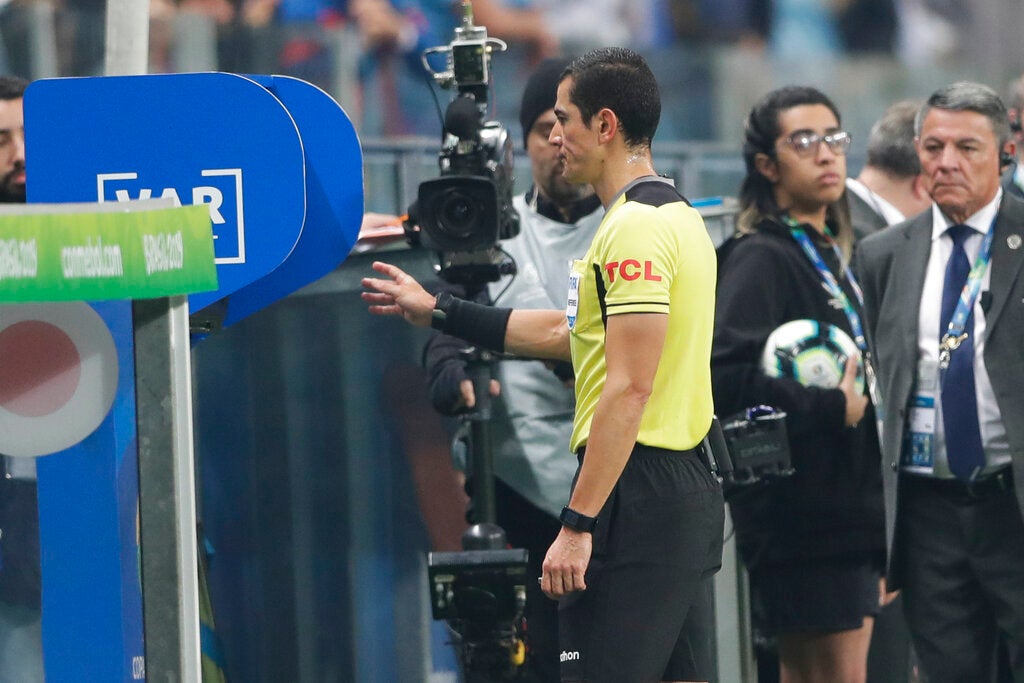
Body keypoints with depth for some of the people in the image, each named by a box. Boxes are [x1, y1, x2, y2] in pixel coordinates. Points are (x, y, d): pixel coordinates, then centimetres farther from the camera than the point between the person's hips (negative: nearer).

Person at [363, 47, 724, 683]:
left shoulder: (634, 228, -14)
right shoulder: (676, 214, 18)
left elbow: (630, 389, -21)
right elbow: (568, 332, 27)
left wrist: (577, 525, -22)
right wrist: (438, 311, 32)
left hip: (636, 492, -10)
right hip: (688, 486, 10)